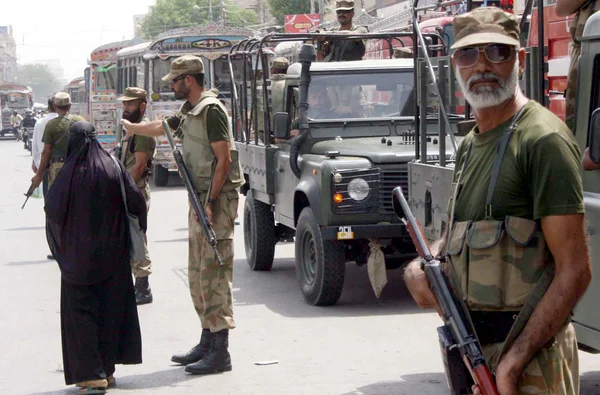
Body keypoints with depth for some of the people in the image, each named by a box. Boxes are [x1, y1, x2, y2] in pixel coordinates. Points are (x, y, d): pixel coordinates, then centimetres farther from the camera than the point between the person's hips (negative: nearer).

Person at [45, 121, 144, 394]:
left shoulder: (69, 174, -14)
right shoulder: (113, 169, -5)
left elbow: (53, 211, -13)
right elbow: (137, 202, -6)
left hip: (79, 257, -3)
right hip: (112, 256, 3)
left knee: (81, 311, 4)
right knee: (111, 308, 14)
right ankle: (108, 369, 20)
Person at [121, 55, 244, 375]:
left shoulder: (211, 110, -13)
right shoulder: (189, 112, 16)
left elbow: (224, 159, -18)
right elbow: (160, 128, 36)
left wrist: (211, 203, -22)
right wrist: (130, 127, 52)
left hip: (216, 201, -10)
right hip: (199, 199, 10)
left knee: (213, 274, -10)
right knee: (198, 275, 13)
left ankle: (220, 353, -9)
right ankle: (207, 342, 22)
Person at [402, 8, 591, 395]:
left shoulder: (543, 139, -14)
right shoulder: (470, 144, 11)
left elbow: (575, 272, -19)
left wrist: (514, 360, -24)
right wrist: (422, 265, 1)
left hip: (527, 358, -8)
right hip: (469, 348, 8)